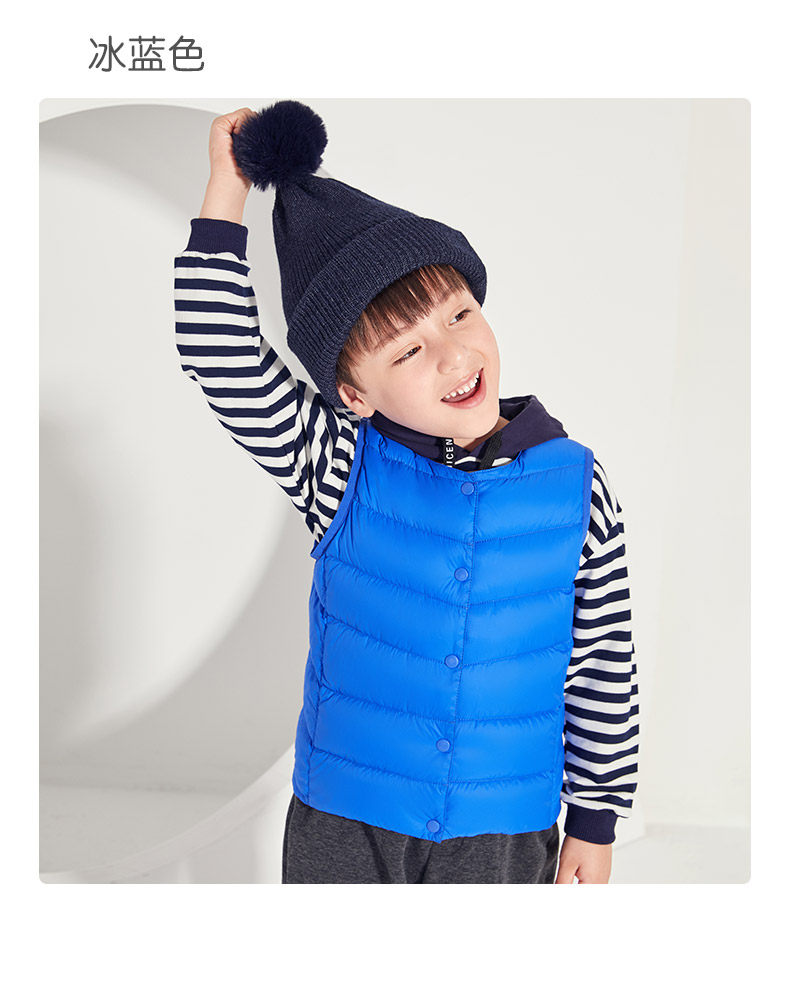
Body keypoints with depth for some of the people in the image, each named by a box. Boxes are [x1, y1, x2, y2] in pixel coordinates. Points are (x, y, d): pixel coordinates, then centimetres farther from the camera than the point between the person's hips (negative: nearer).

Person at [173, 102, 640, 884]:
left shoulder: (576, 486, -10)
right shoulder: (343, 471, -12)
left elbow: (603, 667, -2)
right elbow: (220, 353, -18)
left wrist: (594, 818, 4)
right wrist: (228, 186, -17)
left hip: (505, 833, 0)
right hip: (342, 825, 0)